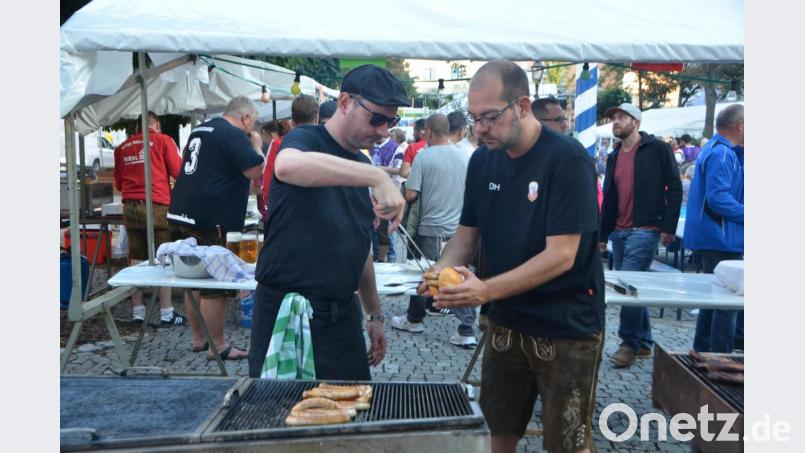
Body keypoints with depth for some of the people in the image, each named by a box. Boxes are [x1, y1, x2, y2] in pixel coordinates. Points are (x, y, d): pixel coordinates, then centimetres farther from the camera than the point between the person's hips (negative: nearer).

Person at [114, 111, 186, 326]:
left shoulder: (123, 147, 14)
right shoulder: (163, 140, 2)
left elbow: (118, 182, 20)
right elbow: (179, 172, 0)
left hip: (130, 207, 4)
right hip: (157, 206, -4)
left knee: (137, 260, 9)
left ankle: (138, 311, 13)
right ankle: (166, 313, 1)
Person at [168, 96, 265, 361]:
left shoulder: (200, 130, 18)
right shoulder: (234, 135, -12)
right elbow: (256, 172, -17)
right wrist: (257, 145, 0)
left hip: (182, 215, 9)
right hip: (211, 222, -9)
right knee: (216, 286, -1)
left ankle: (199, 338, 27)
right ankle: (217, 346, 6)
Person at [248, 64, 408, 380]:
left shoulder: (363, 168, 11)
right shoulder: (306, 140, -9)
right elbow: (287, 166, -36)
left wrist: (374, 315, 18)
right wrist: (377, 177, -41)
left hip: (342, 313, 6)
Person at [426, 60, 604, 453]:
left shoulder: (568, 159, -18)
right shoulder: (482, 160, 2)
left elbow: (561, 255, -23)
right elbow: (466, 235, 6)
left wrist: (486, 290, -31)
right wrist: (440, 271, -15)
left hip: (567, 329, -5)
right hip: (506, 322, 6)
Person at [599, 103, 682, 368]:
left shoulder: (657, 149, -3)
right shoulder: (614, 157, 16)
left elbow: (674, 189, -6)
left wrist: (669, 227, -11)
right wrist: (602, 236, 16)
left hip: (645, 230, -7)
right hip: (619, 232, 7)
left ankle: (630, 344, 1)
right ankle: (644, 342, 23)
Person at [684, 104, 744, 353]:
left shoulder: (718, 150, 17)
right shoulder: (722, 154, -17)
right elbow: (718, 198, -26)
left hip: (716, 238, 11)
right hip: (722, 239, -11)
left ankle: (702, 353, 27)